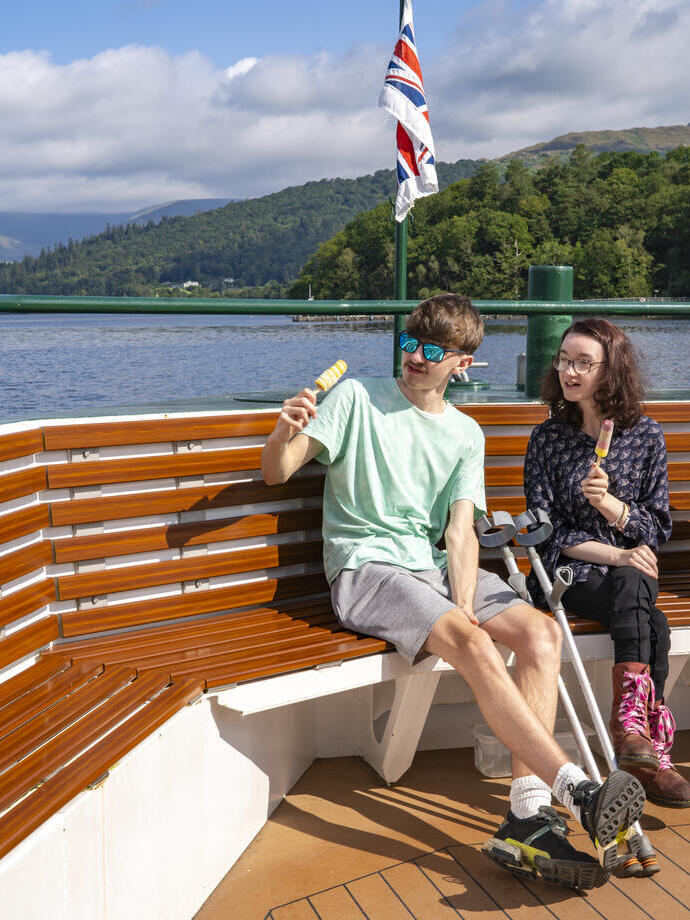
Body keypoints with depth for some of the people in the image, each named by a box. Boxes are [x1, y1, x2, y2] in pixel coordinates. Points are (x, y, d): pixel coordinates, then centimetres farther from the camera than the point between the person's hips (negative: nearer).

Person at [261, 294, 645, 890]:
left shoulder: (466, 434, 14)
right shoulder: (357, 398, 3)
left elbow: (461, 532, 3)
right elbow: (277, 473, -4)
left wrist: (465, 607, -15)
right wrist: (284, 434, -29)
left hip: (435, 567, 5)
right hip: (366, 568, -5)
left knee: (542, 632, -18)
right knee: (473, 645, -29)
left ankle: (528, 813, -20)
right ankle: (579, 792, -28)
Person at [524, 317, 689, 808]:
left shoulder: (646, 435, 5)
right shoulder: (548, 438, 2)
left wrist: (609, 503, -16)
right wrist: (616, 555, -15)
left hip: (633, 571, 2)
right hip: (571, 573, -1)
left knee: (631, 589, -35)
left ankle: (630, 723, -33)